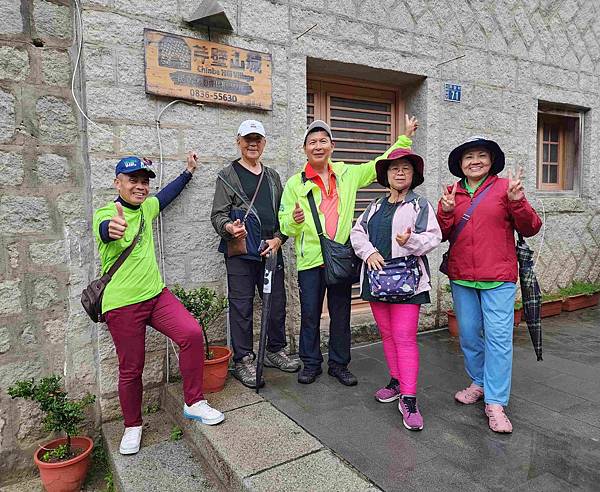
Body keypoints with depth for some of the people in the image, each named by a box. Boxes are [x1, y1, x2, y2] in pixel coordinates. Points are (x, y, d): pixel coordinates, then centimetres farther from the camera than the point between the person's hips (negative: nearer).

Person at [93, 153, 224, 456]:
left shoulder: (146, 207, 8)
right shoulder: (105, 215, -11)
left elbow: (167, 194, 29)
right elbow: (103, 228, -36)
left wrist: (188, 171, 31)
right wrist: (111, 228, -60)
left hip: (156, 294, 5)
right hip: (122, 305, -5)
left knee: (192, 333, -17)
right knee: (131, 369, 5)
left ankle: (194, 403, -1)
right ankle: (133, 426, 30)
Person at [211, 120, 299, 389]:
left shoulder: (273, 176, 18)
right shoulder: (228, 175, 3)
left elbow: (283, 214, 18)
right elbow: (218, 214, -4)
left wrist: (277, 239, 1)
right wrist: (229, 228, -26)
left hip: (271, 250, 5)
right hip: (240, 252, -4)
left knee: (277, 302, 10)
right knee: (241, 305, 0)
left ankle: (275, 350, 28)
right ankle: (243, 361, 12)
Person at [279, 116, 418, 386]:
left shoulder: (347, 174, 9)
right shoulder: (295, 183, 1)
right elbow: (284, 224, 1)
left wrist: (405, 137, 21)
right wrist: (294, 220, -23)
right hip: (310, 259, -2)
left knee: (341, 315, 10)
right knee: (310, 314, 6)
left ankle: (339, 364, 27)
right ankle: (311, 363, 25)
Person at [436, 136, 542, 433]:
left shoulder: (504, 187, -2)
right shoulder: (452, 193, 7)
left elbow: (530, 229, -3)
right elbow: (441, 235, 6)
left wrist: (517, 202, -20)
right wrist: (445, 212, -12)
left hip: (498, 278, -4)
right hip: (461, 277, 4)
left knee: (498, 338, -4)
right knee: (469, 335, 14)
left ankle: (495, 403, 7)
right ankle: (479, 383, 34)